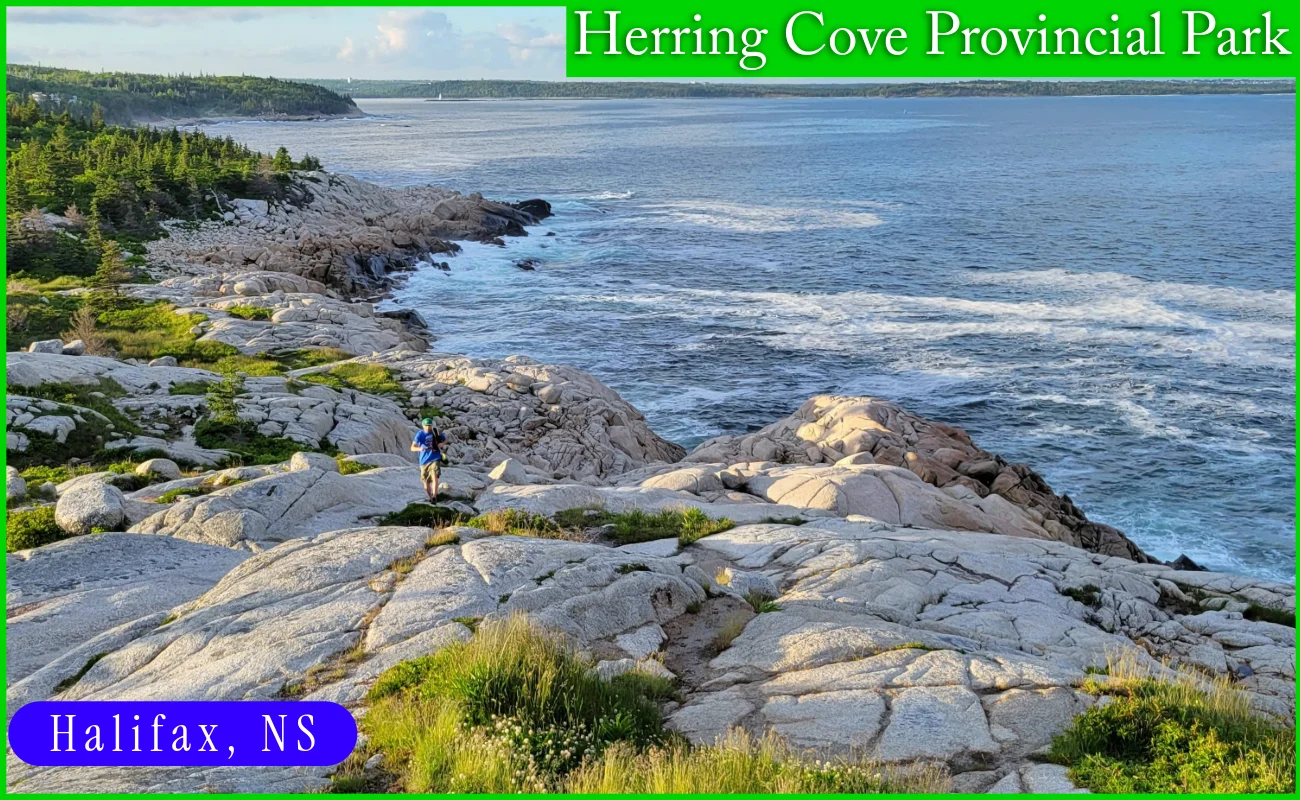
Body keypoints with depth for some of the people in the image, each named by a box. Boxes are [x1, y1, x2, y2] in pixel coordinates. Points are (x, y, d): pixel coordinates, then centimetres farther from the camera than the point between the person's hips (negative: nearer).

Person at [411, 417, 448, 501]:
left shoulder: (436, 432, -2)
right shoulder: (420, 434, -8)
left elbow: (445, 438, 16)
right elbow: (412, 448, -17)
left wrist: (441, 443, -6)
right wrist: (419, 449, -39)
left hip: (435, 459, -1)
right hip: (424, 461, 1)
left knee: (435, 477, -25)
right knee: (426, 484, 10)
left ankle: (434, 497, -24)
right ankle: (430, 497, 36)